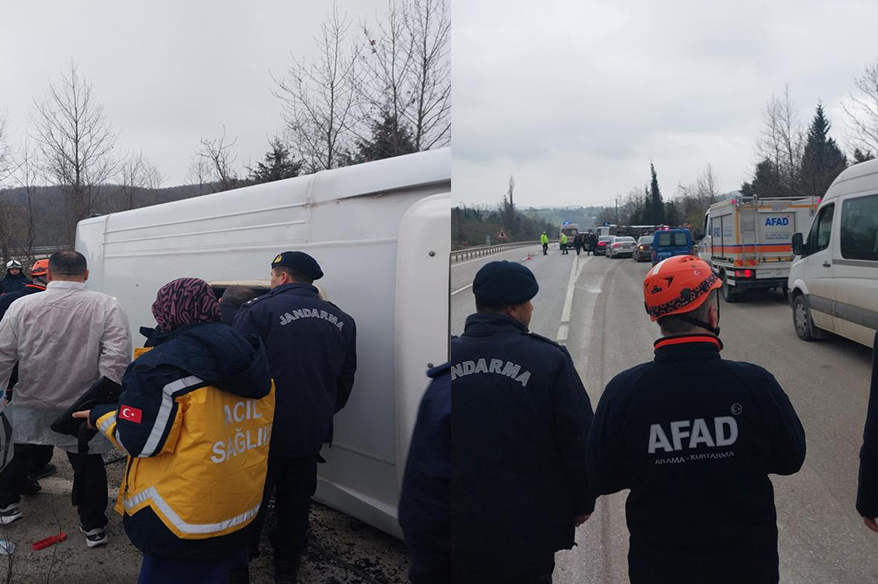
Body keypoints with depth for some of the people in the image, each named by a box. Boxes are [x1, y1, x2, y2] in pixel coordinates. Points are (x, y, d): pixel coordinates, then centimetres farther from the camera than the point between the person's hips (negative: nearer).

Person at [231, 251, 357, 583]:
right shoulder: (341, 320, 3)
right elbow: (345, 379, 11)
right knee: (296, 503, 20)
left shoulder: (259, 311, -14)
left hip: (265, 432, -5)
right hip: (311, 434, 5)